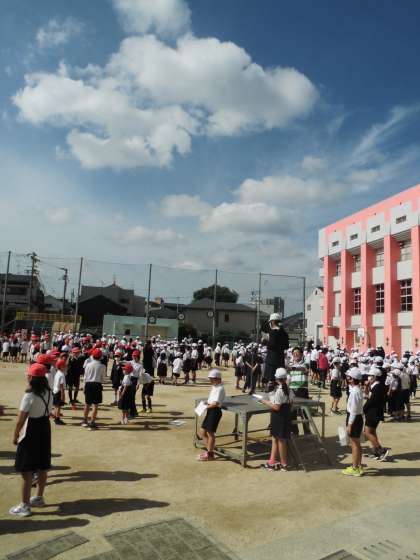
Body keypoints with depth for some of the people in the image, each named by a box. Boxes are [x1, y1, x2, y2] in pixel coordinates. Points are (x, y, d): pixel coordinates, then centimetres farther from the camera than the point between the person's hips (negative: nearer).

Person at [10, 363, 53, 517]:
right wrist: (42, 426, 14)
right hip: (45, 430, 7)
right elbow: (48, 413, 5)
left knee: (26, 471, 4)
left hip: (30, 432, -7)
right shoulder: (49, 393, 0)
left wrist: (15, 436, -3)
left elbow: (20, 420, -17)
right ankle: (39, 497, 33)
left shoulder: (29, 396, -20)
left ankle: (24, 506, 13)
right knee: (42, 467, 17)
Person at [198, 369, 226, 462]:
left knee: (210, 433, 0)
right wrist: (206, 403, 3)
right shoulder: (214, 387, 13)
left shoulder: (219, 388, -17)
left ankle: (210, 454, 13)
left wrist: (207, 407, -14)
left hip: (215, 411, -10)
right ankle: (209, 450, 26)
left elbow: (216, 403, -22)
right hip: (210, 411, 10)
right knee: (203, 431, 14)